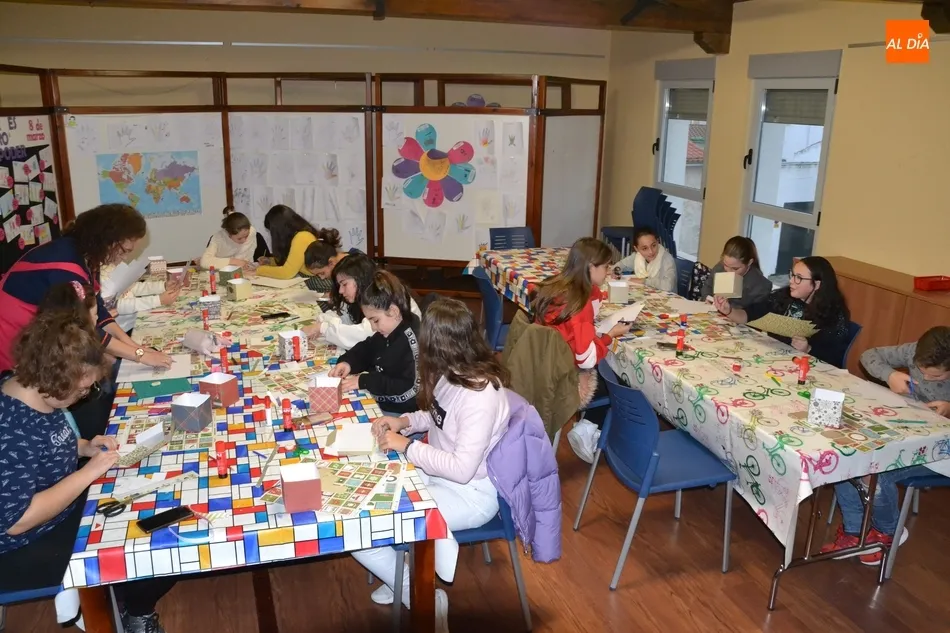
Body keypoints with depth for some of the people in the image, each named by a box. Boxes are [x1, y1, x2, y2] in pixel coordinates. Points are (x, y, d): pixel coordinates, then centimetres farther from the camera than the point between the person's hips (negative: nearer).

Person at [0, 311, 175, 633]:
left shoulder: (37, 393, -7)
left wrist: (83, 447, -4)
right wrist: (88, 472, -26)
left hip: (65, 509, 9)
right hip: (27, 550, -9)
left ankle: (136, 606, 27)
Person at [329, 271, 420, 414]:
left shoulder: (414, 339, -25)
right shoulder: (387, 332, 4)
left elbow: (412, 389, -28)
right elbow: (366, 348, 22)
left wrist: (364, 381, -24)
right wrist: (347, 362, 0)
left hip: (398, 414, -8)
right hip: (375, 401, 9)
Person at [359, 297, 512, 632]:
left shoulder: (480, 394, -30)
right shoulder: (456, 372, -3)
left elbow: (462, 469, -30)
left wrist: (407, 446, -21)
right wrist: (405, 421, -1)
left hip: (470, 493, -9)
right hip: (438, 473, 9)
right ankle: (405, 575, 15)